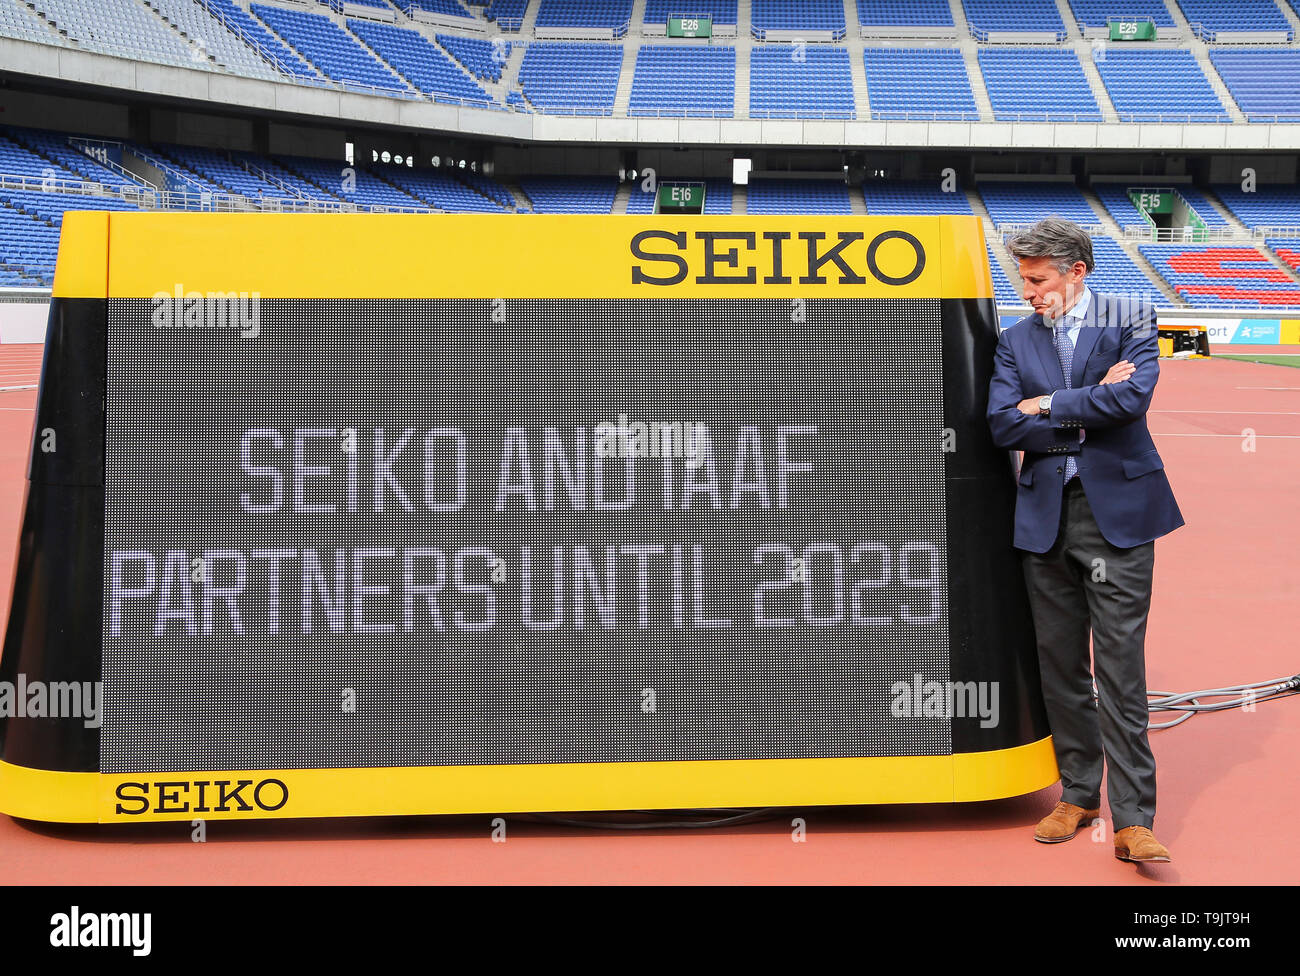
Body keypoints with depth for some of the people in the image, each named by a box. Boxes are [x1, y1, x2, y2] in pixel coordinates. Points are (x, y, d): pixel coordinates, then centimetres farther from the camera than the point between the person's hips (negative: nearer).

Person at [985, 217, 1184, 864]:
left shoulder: (1130, 319, 3)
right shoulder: (1015, 339, 10)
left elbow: (1133, 398, -15)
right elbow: (1002, 425, -3)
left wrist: (1048, 405, -7)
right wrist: (1089, 406, -7)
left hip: (1117, 510, -3)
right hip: (1045, 516, 4)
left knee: (1120, 668, -4)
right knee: (1059, 664, 10)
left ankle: (1133, 819, 4)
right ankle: (1078, 794, 26)